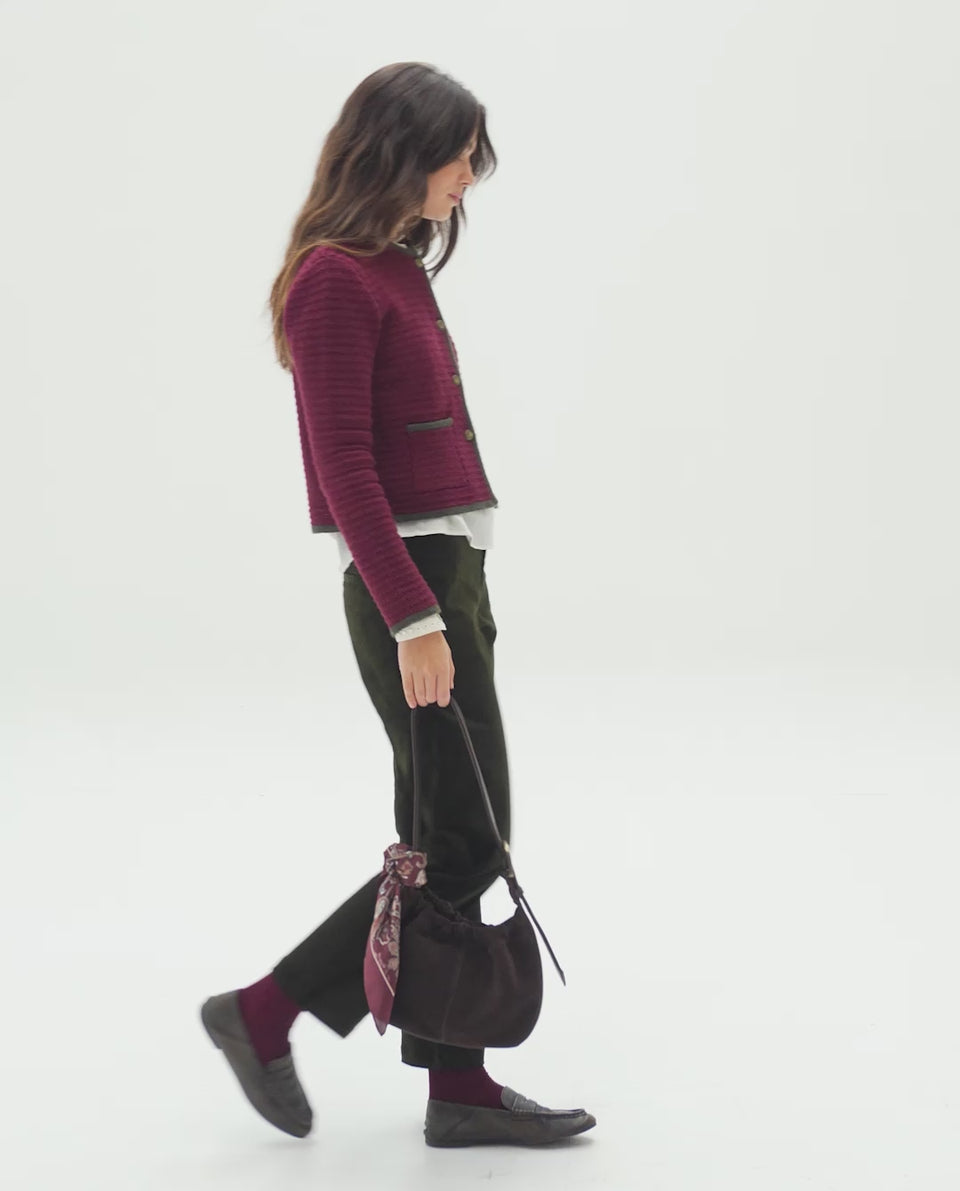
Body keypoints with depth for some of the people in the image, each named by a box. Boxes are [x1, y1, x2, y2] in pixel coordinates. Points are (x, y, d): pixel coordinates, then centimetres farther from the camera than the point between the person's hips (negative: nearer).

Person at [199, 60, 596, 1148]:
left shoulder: (397, 269, 14)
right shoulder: (336, 279, -13)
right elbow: (342, 465, -18)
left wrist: (454, 598, 17)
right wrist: (413, 619, -22)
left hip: (446, 569, 9)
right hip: (407, 580, -9)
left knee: (450, 843, 10)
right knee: (465, 842, -5)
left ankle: (458, 1087, 17)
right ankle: (263, 1012, 7)